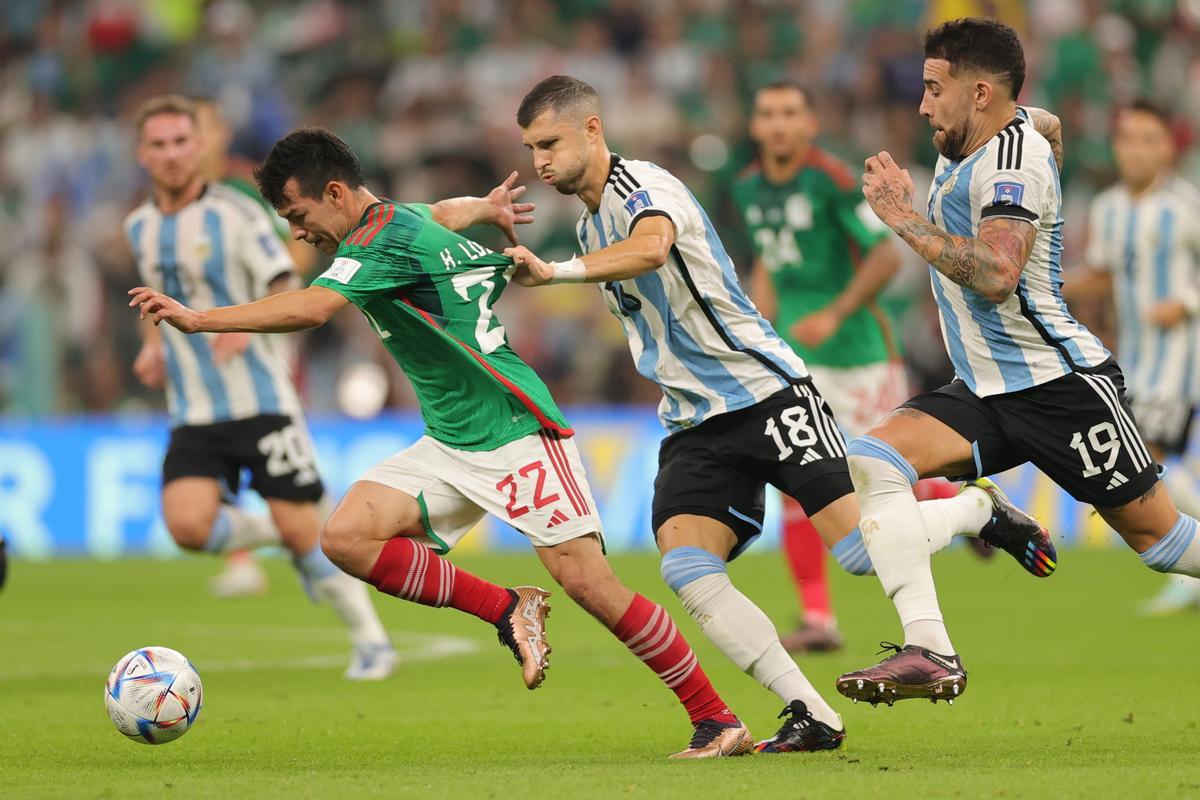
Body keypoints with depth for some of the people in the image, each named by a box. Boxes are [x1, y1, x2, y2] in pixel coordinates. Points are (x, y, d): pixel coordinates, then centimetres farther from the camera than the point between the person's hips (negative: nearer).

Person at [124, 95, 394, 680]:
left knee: (301, 530, -6)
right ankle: (272, 536, 13)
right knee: (188, 526, -18)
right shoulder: (139, 226, 10)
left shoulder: (234, 213, -7)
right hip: (193, 414, 4)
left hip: (260, 401, -4)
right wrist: (152, 345, 9)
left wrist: (247, 325, -28)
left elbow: (285, 292, -9)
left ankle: (371, 642, 11)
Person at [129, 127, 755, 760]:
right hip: (450, 447, 9)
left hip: (517, 433, -9)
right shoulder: (410, 220, 9)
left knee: (587, 582, -14)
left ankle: (718, 720, -2)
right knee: (345, 535, -10)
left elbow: (311, 308, -30)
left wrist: (197, 319, -30)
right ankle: (508, 611, -1)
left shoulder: (386, 237, -18)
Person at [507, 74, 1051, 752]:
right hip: (693, 428, 8)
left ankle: (980, 509, 19)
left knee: (863, 551, -13)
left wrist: (556, 272, -45)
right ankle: (813, 717, -13)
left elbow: (650, 247, -38)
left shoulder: (643, 187, -13)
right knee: (686, 570, -16)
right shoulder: (592, 224, 18)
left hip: (766, 391, -8)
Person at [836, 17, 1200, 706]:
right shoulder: (968, 152, 11)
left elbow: (997, 274, -30)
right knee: (874, 460, -14)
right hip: (984, 392, 9)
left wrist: (906, 218, -23)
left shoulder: (1012, 158, -17)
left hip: (1060, 384, -9)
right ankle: (929, 654, -24)